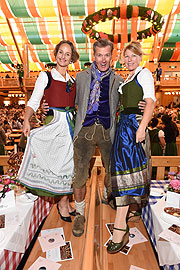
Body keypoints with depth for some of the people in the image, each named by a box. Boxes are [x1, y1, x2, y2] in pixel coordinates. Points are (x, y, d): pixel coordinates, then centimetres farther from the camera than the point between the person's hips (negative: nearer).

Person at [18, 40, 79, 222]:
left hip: (71, 123, 5)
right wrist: (26, 120, -20)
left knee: (68, 162, 7)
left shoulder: (73, 81, 17)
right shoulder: (46, 76, 3)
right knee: (57, 162, -2)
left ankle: (65, 201, 24)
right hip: (54, 123, -5)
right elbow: (33, 102, -4)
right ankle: (62, 203, 18)